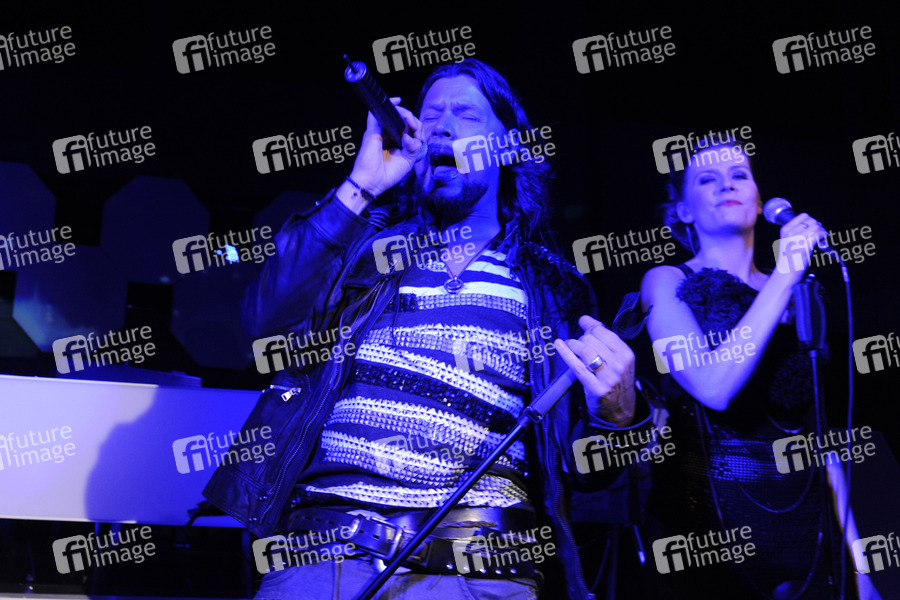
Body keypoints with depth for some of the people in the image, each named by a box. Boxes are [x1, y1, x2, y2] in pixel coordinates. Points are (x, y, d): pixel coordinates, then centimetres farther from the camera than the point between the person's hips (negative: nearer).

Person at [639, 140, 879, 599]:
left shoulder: (792, 295, 10)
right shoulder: (667, 283, -3)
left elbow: (817, 430, 11)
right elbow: (714, 388, -20)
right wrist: (784, 274, -18)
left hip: (804, 523, 4)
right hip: (716, 521, -4)